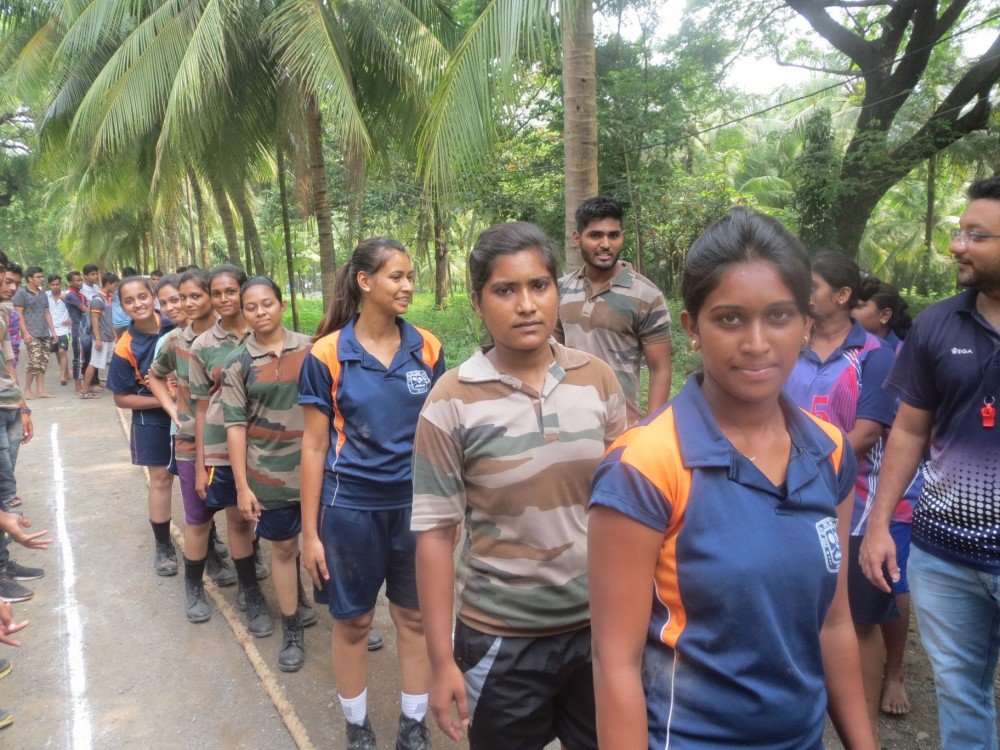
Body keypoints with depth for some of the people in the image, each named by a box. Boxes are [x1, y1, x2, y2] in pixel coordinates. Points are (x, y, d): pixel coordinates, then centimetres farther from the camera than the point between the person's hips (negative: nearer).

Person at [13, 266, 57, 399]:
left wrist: (53, 331, 15)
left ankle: (40, 390, 8)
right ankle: (27, 389, 0)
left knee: (43, 363, 4)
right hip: (31, 334, -7)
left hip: (45, 334, 7)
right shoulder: (22, 293, -2)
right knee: (35, 362, -13)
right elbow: (18, 314, -7)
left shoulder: (42, 294, 19)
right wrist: (25, 333, -14)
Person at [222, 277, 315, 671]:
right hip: (270, 473, -1)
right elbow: (235, 426, -4)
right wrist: (242, 486, -6)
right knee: (283, 549, 10)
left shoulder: (310, 348, -1)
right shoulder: (238, 364, -3)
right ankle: (292, 632, 24)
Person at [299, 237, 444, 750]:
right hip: (351, 507, -2)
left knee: (414, 616, 14)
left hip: (415, 503, 2)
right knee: (353, 622, 13)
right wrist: (310, 531, -4)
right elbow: (314, 447, -5)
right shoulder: (327, 355, -9)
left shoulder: (426, 348, -1)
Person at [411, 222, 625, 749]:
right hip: (501, 637, -2)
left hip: (600, 624, 3)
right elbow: (435, 531, -9)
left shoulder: (599, 379, -4)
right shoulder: (452, 401, -12)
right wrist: (442, 660, -8)